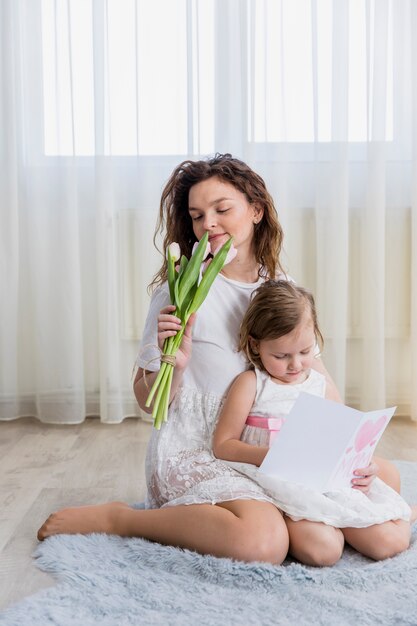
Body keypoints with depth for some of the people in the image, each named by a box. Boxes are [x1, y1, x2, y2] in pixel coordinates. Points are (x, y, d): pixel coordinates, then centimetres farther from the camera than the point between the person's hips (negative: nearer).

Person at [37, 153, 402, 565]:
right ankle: (114, 518, -12)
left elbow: (314, 370, 9)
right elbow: (148, 402, -7)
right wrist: (174, 365, -28)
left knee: (384, 477, 2)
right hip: (194, 450, -6)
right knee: (263, 542, -32)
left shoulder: (279, 288, 5)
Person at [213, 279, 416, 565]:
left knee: (391, 541, -15)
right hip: (278, 485, -3)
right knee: (323, 547, -31)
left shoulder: (324, 389, 12)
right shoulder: (250, 384, -1)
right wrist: (267, 456, -20)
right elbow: (222, 445, -4)